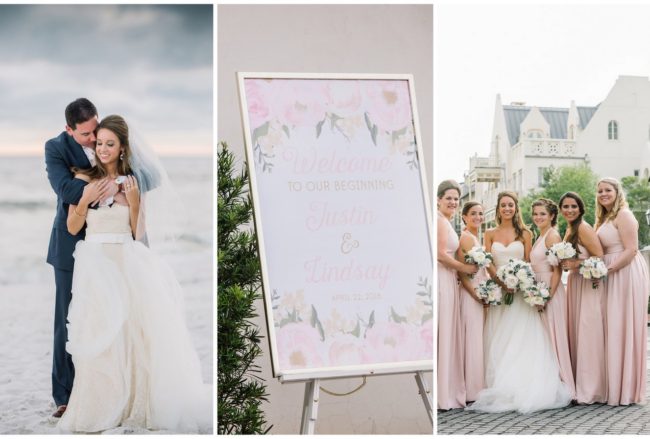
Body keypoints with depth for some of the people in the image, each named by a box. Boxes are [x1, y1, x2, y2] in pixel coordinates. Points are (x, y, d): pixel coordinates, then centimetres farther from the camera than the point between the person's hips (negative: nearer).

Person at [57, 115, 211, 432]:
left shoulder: (132, 182, 13)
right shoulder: (84, 178, 6)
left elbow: (138, 233, 10)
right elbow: (72, 228, 5)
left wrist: (134, 201, -4)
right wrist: (85, 200, -10)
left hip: (127, 259, 2)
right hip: (96, 259, -2)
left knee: (139, 327, -15)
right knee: (102, 333, -14)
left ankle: (139, 401, -6)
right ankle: (99, 409, -9)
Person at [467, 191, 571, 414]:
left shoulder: (525, 234, 6)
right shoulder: (490, 234, 9)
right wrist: (501, 281, -14)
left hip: (520, 292, -1)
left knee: (522, 340, -6)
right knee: (499, 342, -1)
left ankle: (524, 388, -5)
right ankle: (501, 389, 0)